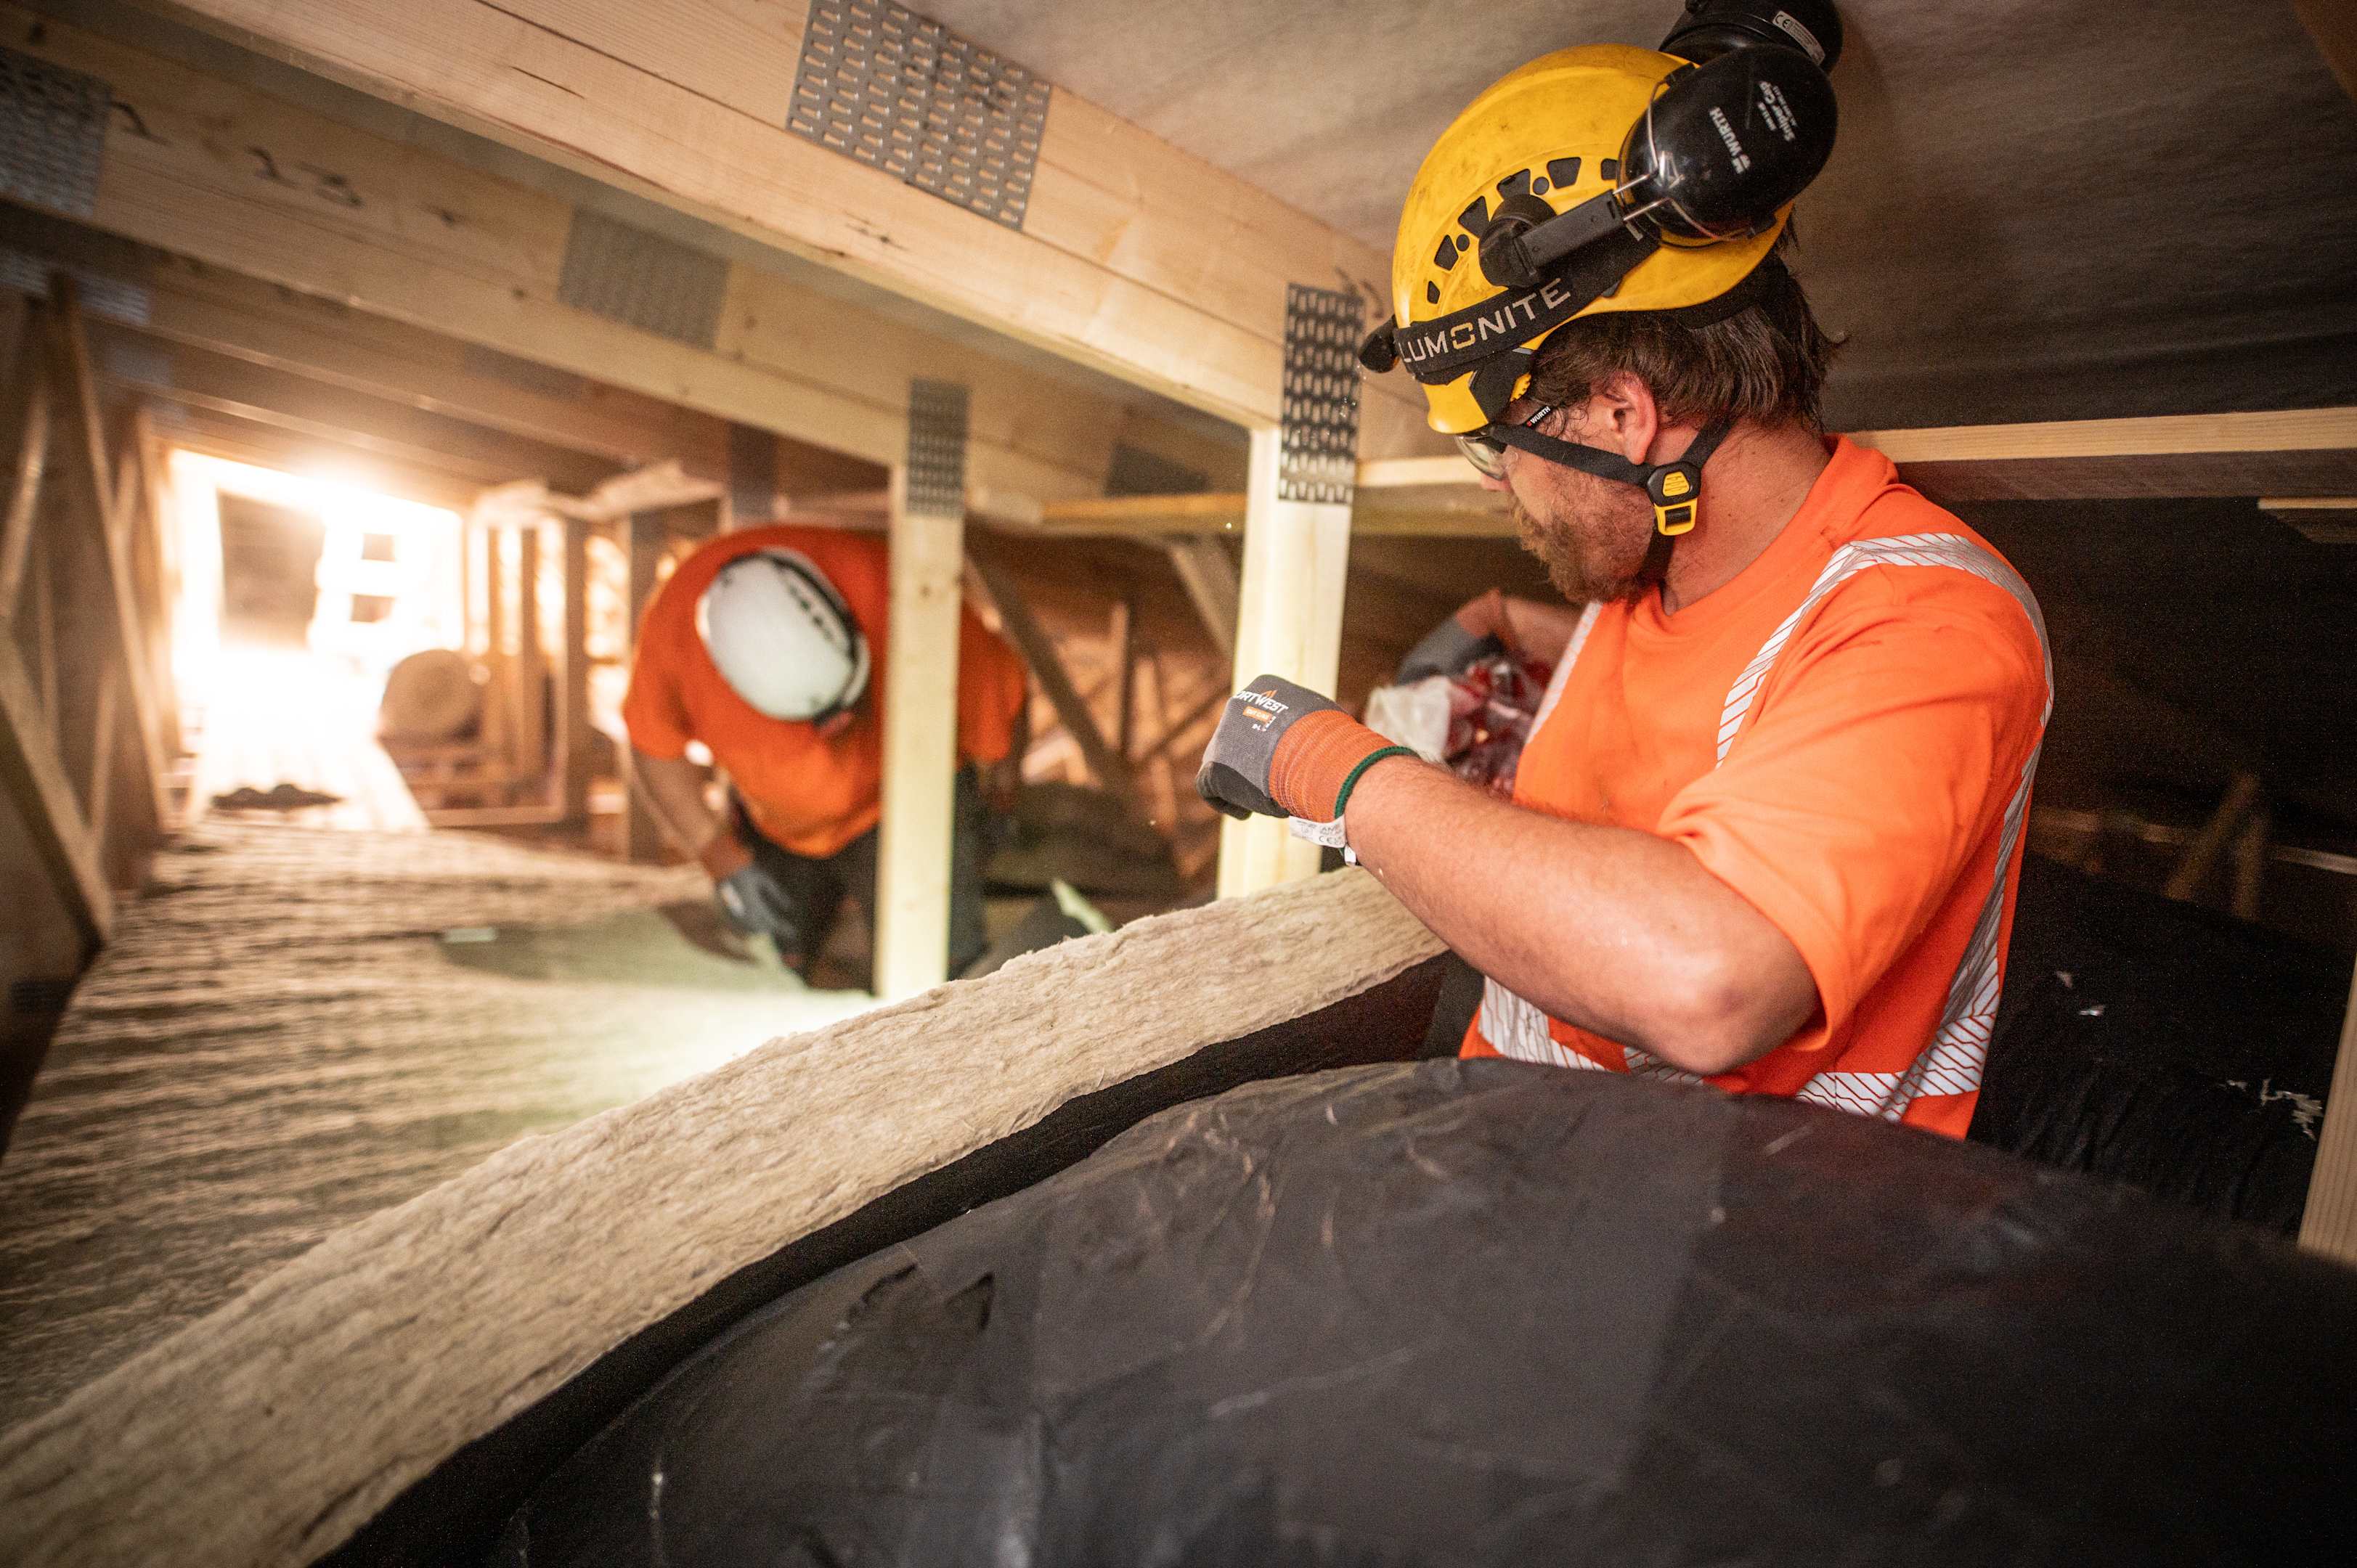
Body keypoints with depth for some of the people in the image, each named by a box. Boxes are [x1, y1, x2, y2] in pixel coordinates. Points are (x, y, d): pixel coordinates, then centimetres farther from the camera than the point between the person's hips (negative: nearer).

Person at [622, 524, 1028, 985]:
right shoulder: (674, 619, -29)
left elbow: (999, 704, -15)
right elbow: (654, 746, -7)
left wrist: (998, 804, 3)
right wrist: (722, 858, -11)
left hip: (904, 795, -3)